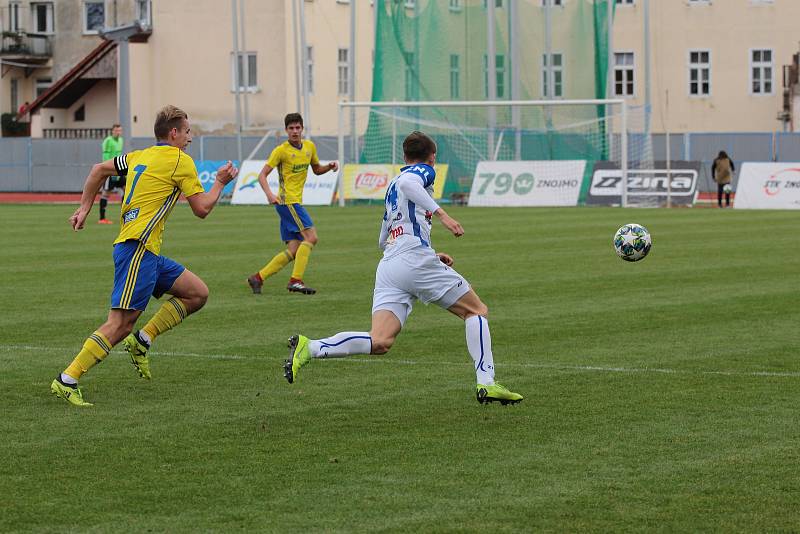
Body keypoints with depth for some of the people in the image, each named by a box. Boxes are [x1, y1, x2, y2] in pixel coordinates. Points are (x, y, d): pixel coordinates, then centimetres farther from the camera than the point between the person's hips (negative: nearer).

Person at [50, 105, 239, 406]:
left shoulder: (139, 157, 18)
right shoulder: (180, 161, -4)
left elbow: (99, 169, 26)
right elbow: (202, 209, -2)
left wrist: (85, 207, 31)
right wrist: (220, 182, 14)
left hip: (148, 252, 10)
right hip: (138, 249, -10)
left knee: (198, 293, 12)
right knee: (120, 324, -13)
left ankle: (142, 340, 9)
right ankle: (67, 380, -15)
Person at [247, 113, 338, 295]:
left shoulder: (310, 146, 12)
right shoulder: (281, 150, -8)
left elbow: (316, 169, 26)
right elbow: (262, 175, -10)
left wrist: (329, 167, 4)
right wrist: (269, 194, -27)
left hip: (295, 202, 8)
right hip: (288, 201, -8)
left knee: (294, 250, 4)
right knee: (311, 236, -18)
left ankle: (258, 277, 7)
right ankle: (296, 280, -19)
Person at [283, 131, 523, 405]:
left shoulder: (391, 187, 31)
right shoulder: (423, 171, 7)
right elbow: (407, 183, -19)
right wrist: (441, 213, -23)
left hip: (388, 266, 7)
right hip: (416, 261, -7)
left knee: (380, 342, -8)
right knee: (476, 311, 8)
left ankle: (309, 348, -24)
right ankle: (487, 384, -4)